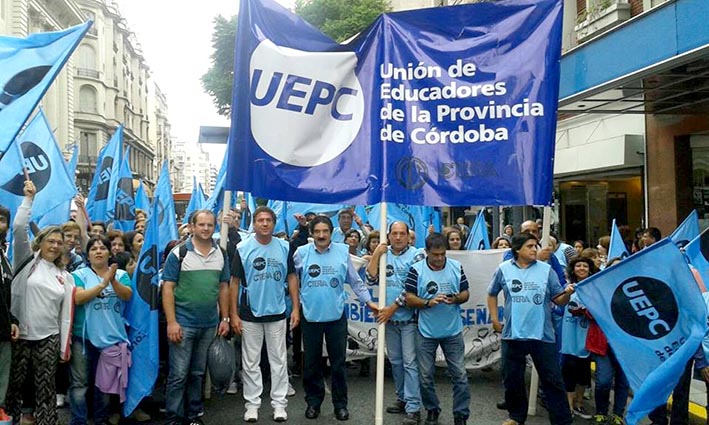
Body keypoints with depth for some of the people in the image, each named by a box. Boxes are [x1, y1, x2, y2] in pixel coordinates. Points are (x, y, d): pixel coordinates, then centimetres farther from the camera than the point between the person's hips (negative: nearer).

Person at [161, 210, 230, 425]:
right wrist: (171, 322, -14)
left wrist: (225, 319, 6)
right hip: (183, 323, -4)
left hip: (210, 324, 4)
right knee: (178, 374, 2)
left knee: (198, 373, 15)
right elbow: (168, 288, -8)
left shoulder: (221, 254, 6)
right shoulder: (178, 253, -6)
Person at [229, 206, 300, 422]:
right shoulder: (243, 248, -6)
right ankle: (252, 403, 21)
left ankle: (279, 403, 20)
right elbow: (235, 282, -3)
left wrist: (296, 308, -2)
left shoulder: (284, 247, -1)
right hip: (250, 314, -1)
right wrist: (233, 314, -6)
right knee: (251, 362, 9)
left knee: (279, 360, 9)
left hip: (277, 313, 1)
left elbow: (291, 278, 4)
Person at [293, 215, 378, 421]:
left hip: (336, 316, 0)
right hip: (310, 316, 0)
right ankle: (313, 401, 28)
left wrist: (369, 301, -1)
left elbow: (355, 281, 3)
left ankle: (340, 403, 23)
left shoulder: (342, 252, -1)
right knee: (311, 363, 12)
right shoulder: (301, 253, -2)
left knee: (338, 363, 9)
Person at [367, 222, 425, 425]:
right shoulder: (383, 254, 6)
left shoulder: (417, 255, -8)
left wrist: (393, 307, -14)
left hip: (409, 318, -5)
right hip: (389, 318, 5)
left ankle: (413, 408, 0)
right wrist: (376, 254, -11)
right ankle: (403, 399, 29)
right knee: (395, 361, 14)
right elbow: (371, 278, -1)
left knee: (410, 363, -4)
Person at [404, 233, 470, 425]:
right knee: (426, 376, 10)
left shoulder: (456, 267, -2)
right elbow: (409, 299, -8)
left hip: (453, 331, 1)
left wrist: (456, 298, -18)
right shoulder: (416, 270, -9)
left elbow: (465, 293, 4)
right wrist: (428, 302, -24)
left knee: (460, 375, 6)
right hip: (426, 332, -1)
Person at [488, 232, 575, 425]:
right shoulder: (503, 269, 0)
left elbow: (558, 300, 0)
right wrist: (495, 319, 8)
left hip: (543, 335, -1)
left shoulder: (546, 270, -1)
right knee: (512, 379, 14)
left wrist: (567, 293, -22)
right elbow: (492, 294, 13)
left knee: (552, 380, 5)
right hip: (513, 335, 1)